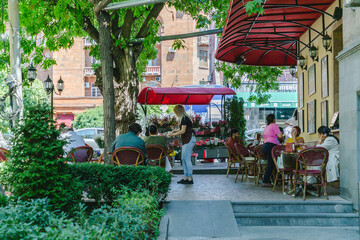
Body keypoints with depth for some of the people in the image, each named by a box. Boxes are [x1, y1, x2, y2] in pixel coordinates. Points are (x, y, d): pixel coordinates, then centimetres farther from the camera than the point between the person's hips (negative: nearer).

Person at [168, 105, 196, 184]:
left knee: (187, 159, -8)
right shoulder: (184, 118, 15)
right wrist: (176, 131, 15)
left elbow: (183, 131, -18)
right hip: (186, 140, 10)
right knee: (183, 159, 11)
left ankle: (190, 179, -6)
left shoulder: (184, 119, -15)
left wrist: (172, 134, -11)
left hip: (189, 140, -10)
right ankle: (185, 177, 15)